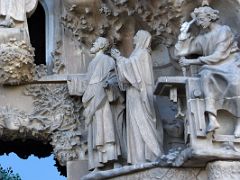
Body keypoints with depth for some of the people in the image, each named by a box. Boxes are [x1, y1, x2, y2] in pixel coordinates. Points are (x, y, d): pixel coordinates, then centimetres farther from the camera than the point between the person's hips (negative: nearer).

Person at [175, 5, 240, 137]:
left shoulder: (224, 30, -2)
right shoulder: (202, 38, 15)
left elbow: (218, 56, -13)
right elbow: (181, 52, 16)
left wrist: (192, 62, -13)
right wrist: (184, 32, 10)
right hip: (214, 67, 4)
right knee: (205, 74, -32)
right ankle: (212, 118, -44)